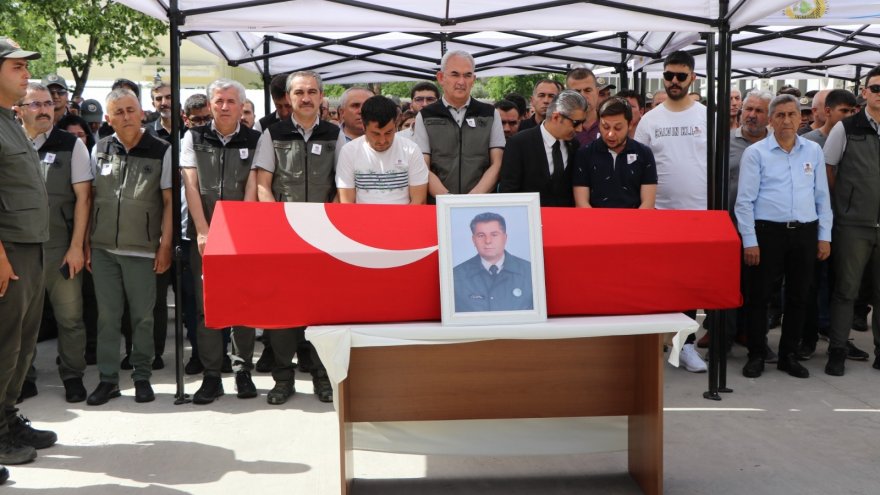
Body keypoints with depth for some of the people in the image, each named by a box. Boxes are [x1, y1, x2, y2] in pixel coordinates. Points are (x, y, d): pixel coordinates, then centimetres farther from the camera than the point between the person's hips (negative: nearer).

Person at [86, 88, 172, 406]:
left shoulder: (161, 151, -1)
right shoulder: (100, 150, 7)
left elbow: (169, 201, 0)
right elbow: (90, 197, 12)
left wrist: (165, 244, -5)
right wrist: (86, 243, 9)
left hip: (142, 249, -2)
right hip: (103, 248, 2)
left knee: (143, 316, 5)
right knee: (107, 315, 7)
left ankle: (142, 377, 17)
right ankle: (108, 379, 15)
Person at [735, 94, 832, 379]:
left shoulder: (814, 151, 9)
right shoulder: (755, 153, -1)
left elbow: (822, 197, 12)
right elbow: (745, 200, -4)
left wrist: (824, 236, 6)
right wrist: (750, 241, -9)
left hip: (805, 232, 4)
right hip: (767, 231, -3)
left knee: (798, 296, 10)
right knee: (759, 295, 2)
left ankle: (788, 355, 22)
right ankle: (756, 355, 14)